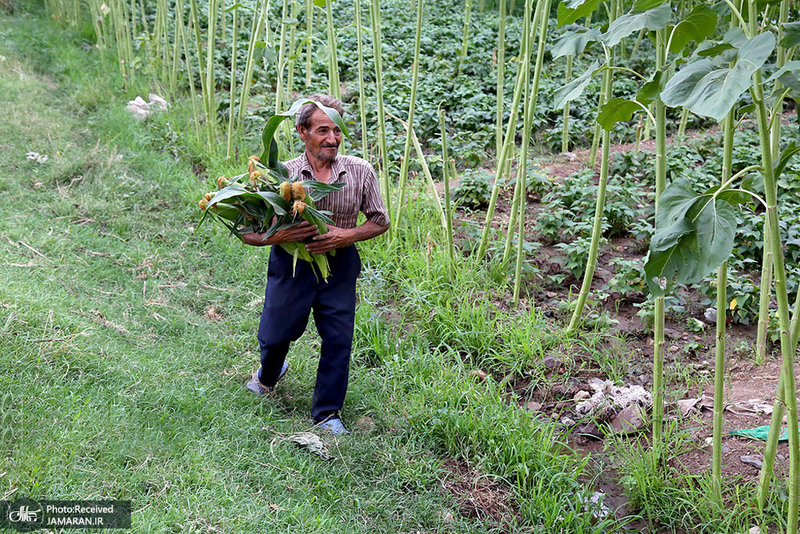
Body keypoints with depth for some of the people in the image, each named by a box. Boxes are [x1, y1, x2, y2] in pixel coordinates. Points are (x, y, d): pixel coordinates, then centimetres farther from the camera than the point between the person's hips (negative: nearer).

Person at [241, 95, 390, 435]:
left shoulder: (360, 172, -8)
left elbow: (380, 221, 3)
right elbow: (248, 232, -7)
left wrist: (347, 235, -15)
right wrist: (279, 235, -28)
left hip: (339, 266, 1)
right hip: (291, 264, 0)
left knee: (338, 338, 3)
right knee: (275, 334, 14)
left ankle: (327, 413, 24)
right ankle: (269, 374, 52)